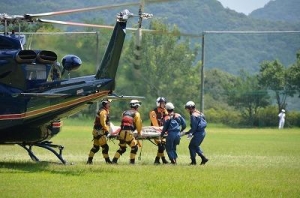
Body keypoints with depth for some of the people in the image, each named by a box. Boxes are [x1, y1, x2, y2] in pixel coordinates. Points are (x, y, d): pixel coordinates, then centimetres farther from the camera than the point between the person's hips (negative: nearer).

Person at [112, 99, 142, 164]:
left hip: (121, 132, 6)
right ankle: (132, 161, 2)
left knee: (122, 148, 19)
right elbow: (138, 124, 4)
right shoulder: (136, 113, 5)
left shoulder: (124, 113, 23)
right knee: (134, 147, 6)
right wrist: (139, 132, 20)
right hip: (129, 133, -6)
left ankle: (114, 160, 12)